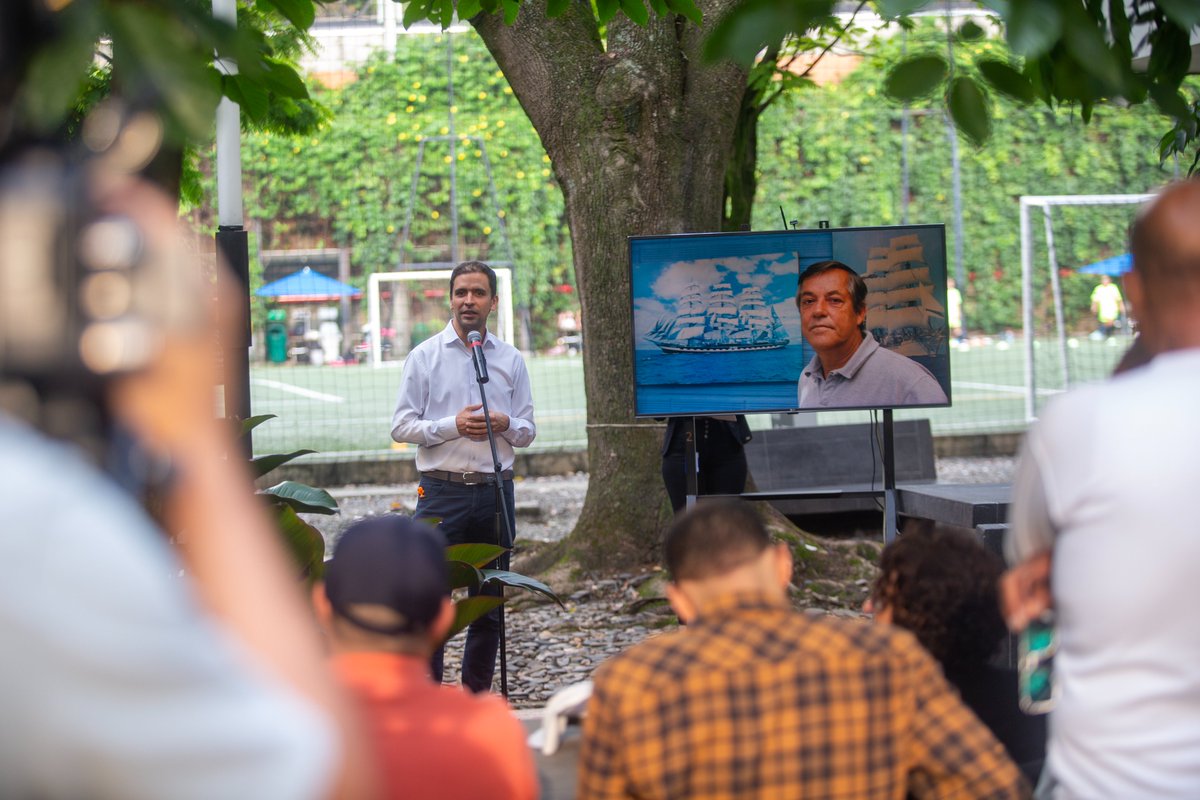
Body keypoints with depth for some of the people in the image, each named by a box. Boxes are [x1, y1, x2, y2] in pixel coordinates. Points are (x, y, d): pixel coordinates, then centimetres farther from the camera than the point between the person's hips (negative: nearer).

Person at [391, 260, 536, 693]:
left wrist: (505, 424, -10)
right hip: (442, 491, -3)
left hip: (495, 491, 3)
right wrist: (453, 425, -16)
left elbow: (527, 431, 12)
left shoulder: (511, 359, 11)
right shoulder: (425, 356, 3)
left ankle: (477, 692, 19)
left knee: (491, 600, 9)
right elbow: (401, 426, -2)